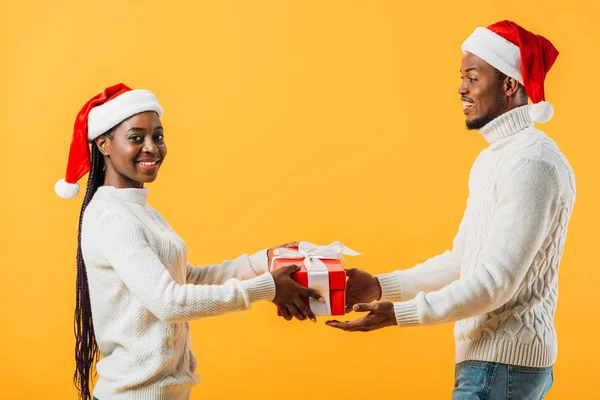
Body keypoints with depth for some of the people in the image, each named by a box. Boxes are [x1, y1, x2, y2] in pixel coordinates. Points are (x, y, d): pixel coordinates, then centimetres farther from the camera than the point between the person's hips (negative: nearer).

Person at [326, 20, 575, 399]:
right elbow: (461, 261, 15)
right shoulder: (495, 157, 14)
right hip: (493, 356, 9)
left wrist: (399, 314, -23)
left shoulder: (532, 162, -18)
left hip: (503, 363, -9)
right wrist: (380, 286, 5)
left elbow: (496, 282, -23)